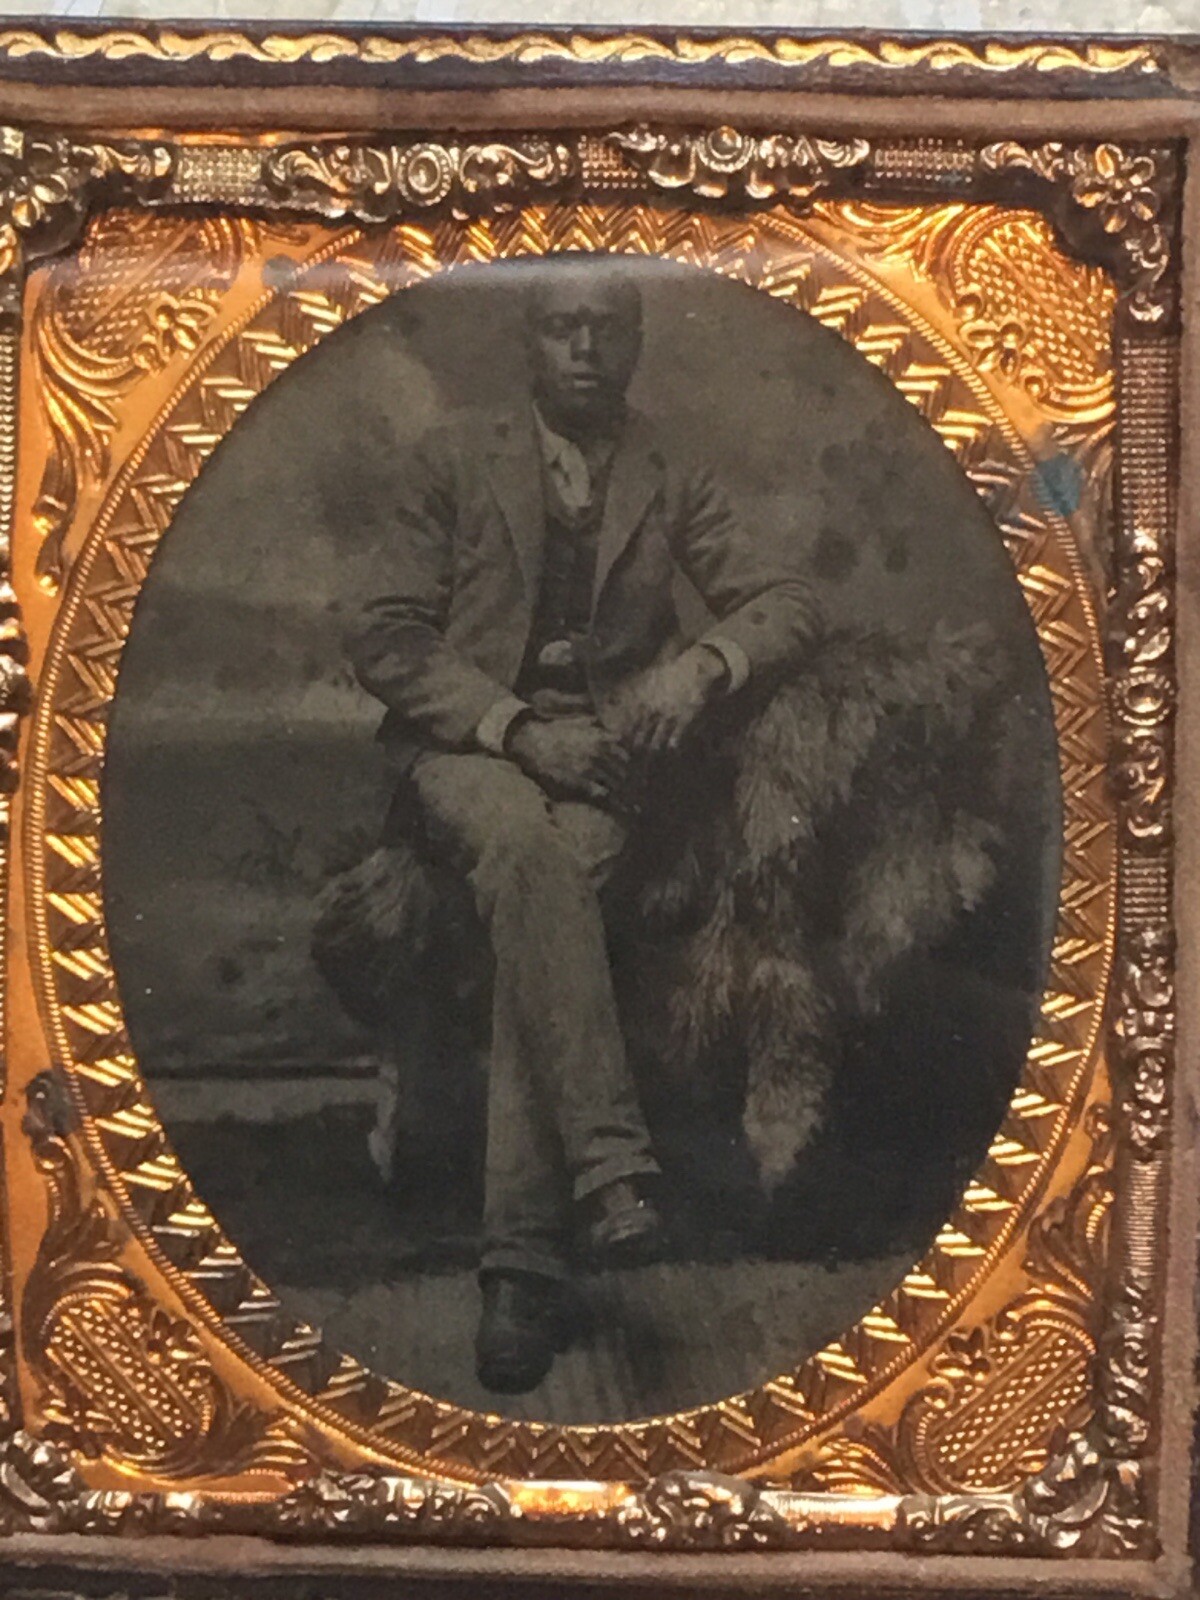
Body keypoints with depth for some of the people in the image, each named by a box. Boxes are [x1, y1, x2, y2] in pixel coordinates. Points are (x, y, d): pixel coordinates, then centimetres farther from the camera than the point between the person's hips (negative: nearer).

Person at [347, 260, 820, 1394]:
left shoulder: (672, 484, 15)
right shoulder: (454, 460, 9)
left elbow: (787, 600, 8)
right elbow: (386, 643, 1)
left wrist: (699, 664, -15)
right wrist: (516, 725, -14)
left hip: (596, 753, 1)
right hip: (461, 745, -1)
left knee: (545, 888, -32)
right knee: (522, 839, -37)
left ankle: (522, 1256, -36)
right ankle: (609, 1162, -41)